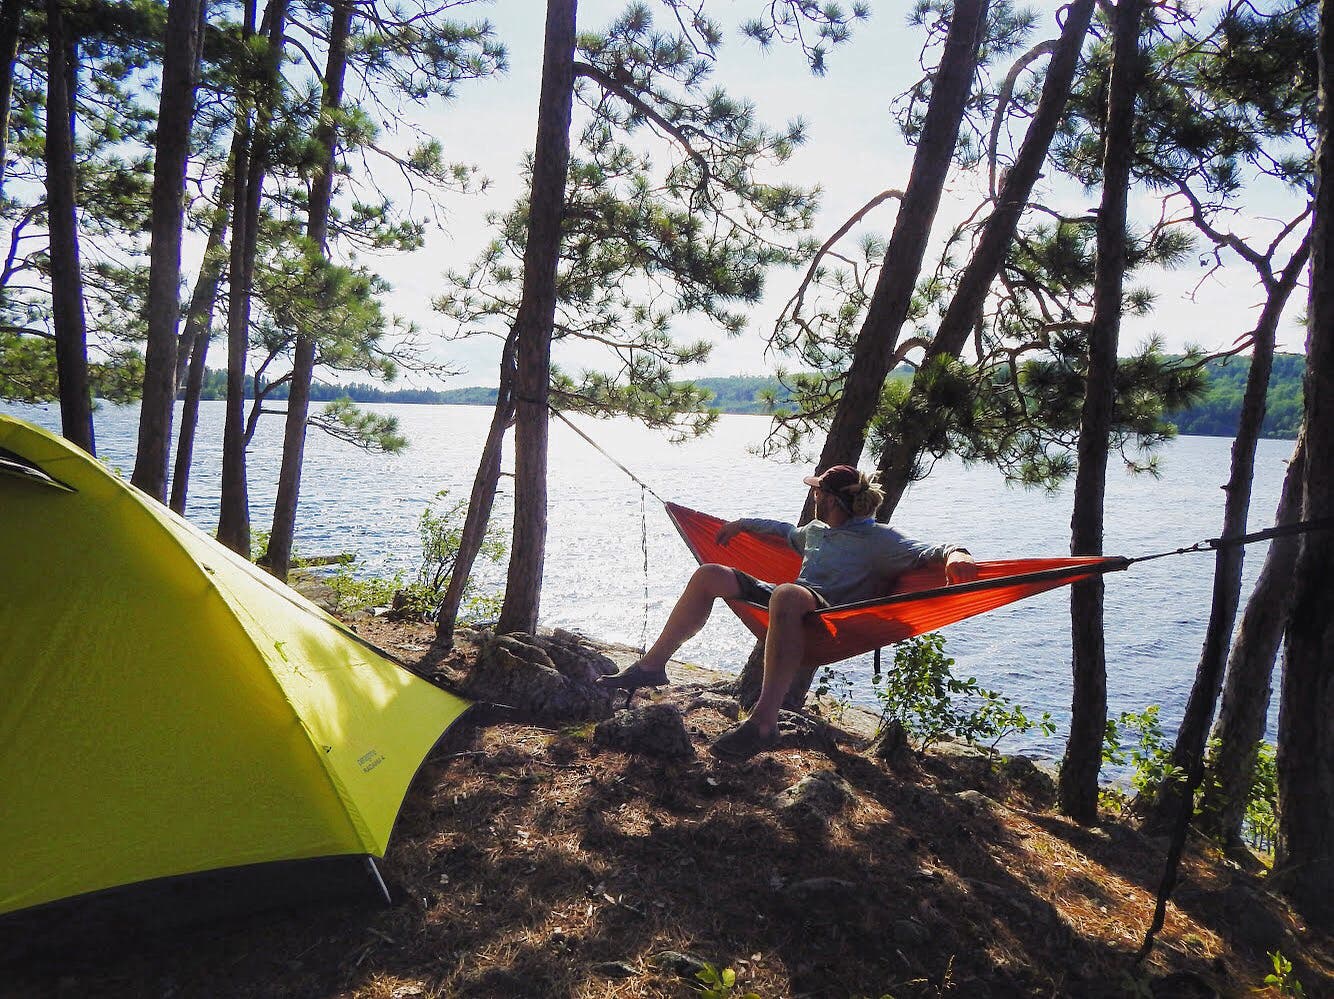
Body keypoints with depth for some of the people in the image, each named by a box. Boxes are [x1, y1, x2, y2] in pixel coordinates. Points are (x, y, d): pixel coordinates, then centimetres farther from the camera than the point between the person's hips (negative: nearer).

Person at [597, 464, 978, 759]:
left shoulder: (878, 539, -1)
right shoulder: (816, 530, 24)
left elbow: (928, 552, -12)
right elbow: (787, 531, 45)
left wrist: (955, 553, -33)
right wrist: (744, 524, 48)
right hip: (794, 606, 9)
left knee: (787, 594, -43)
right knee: (709, 575, 3)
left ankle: (764, 723, -50)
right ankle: (652, 664, 0)